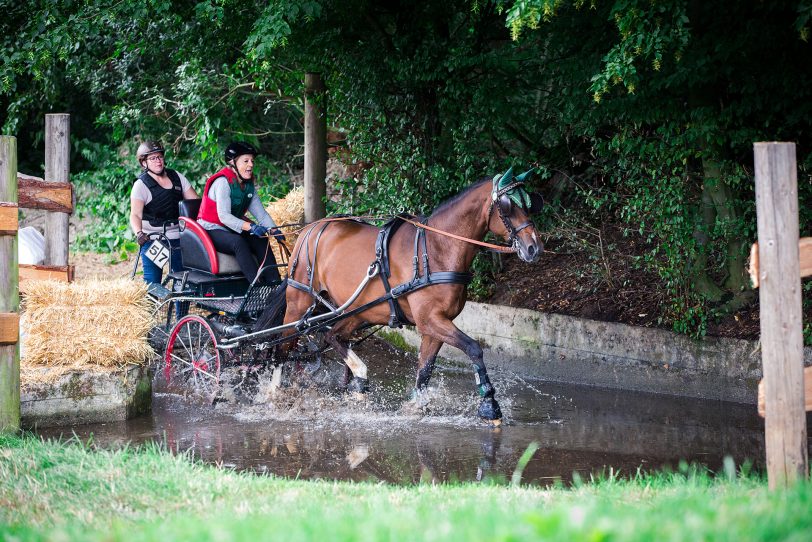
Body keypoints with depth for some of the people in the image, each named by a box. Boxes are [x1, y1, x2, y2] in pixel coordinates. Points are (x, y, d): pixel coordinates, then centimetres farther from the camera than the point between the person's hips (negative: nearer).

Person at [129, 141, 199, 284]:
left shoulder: (177, 177, 10)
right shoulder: (141, 185, -4)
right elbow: (135, 214, -15)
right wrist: (139, 233, -34)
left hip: (178, 238, 4)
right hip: (152, 239, -4)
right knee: (152, 282, -10)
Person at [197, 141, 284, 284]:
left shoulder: (248, 185, 8)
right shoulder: (223, 182, -18)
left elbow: (260, 212, 2)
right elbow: (224, 216, -28)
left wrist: (273, 229, -18)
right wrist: (250, 227, -39)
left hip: (234, 229, 7)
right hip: (212, 230, -7)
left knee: (261, 241, -21)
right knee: (238, 242, -36)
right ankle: (257, 286, -45)